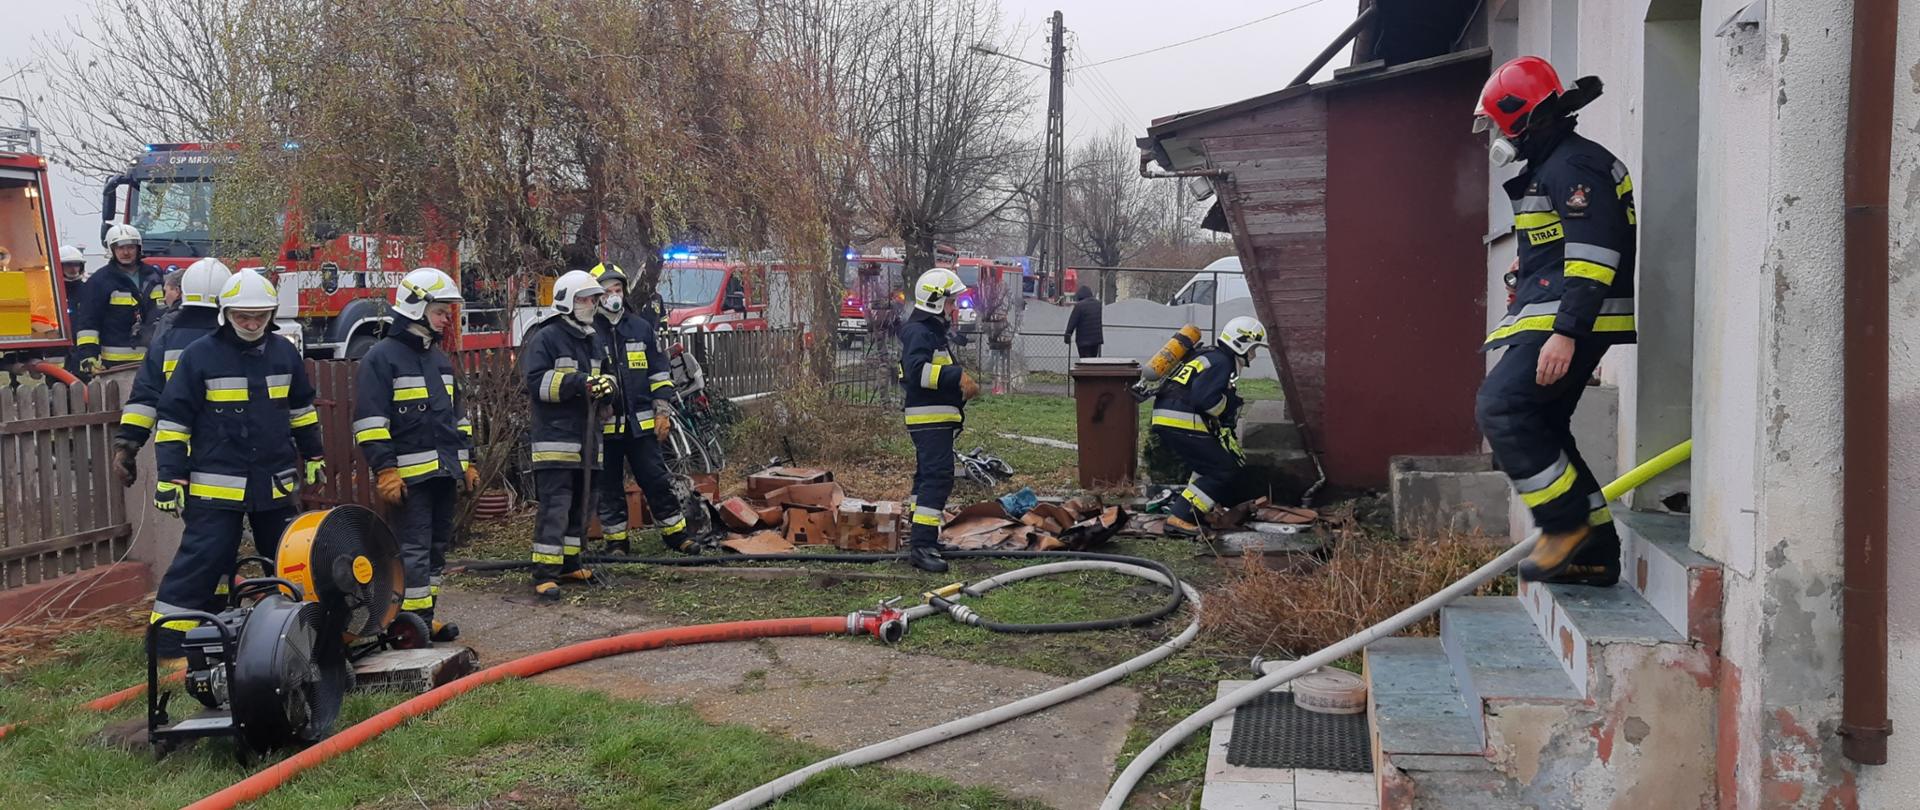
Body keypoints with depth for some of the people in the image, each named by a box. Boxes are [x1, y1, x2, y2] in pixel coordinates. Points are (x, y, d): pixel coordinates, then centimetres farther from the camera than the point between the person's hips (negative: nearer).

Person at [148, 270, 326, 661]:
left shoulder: (284, 352, 7)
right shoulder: (199, 356, -7)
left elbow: (301, 409, 20)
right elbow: (173, 419, -5)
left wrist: (313, 457, 23)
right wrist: (170, 478, -8)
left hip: (276, 483, 5)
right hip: (216, 486, -5)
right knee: (202, 562, -8)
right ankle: (166, 641, -1)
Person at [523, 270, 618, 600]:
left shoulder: (590, 340, 20)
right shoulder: (546, 338, -5)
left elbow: (602, 379, 24)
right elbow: (537, 383, -15)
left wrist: (606, 384, 2)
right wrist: (580, 383, -23)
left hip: (587, 438, 8)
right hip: (556, 439, -8)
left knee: (581, 506, 14)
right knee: (555, 507, -11)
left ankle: (569, 564, 25)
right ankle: (544, 574, -9)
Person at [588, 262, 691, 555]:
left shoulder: (641, 327, 8)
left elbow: (660, 373, 11)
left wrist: (663, 412, 5)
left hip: (641, 422, 2)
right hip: (603, 424, -2)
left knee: (657, 480, 4)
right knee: (609, 486, 8)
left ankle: (675, 534, 14)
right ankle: (616, 540, 18)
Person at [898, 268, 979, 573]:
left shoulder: (932, 331, 21)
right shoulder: (918, 332, -14)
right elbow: (917, 371, -28)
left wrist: (961, 385, 16)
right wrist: (957, 375, -28)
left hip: (937, 419, 11)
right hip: (929, 419, -11)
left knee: (928, 476, 17)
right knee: (938, 477, -17)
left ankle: (922, 536, 28)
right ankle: (921, 545, -21)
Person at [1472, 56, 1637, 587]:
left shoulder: (1573, 165, -12)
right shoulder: (1551, 167, 22)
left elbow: (1594, 250, -22)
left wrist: (1566, 332, -28)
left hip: (1571, 321, -11)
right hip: (1556, 322, 11)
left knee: (1501, 409, -17)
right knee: (1542, 427, 10)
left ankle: (1566, 523, -11)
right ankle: (1594, 550, 13)